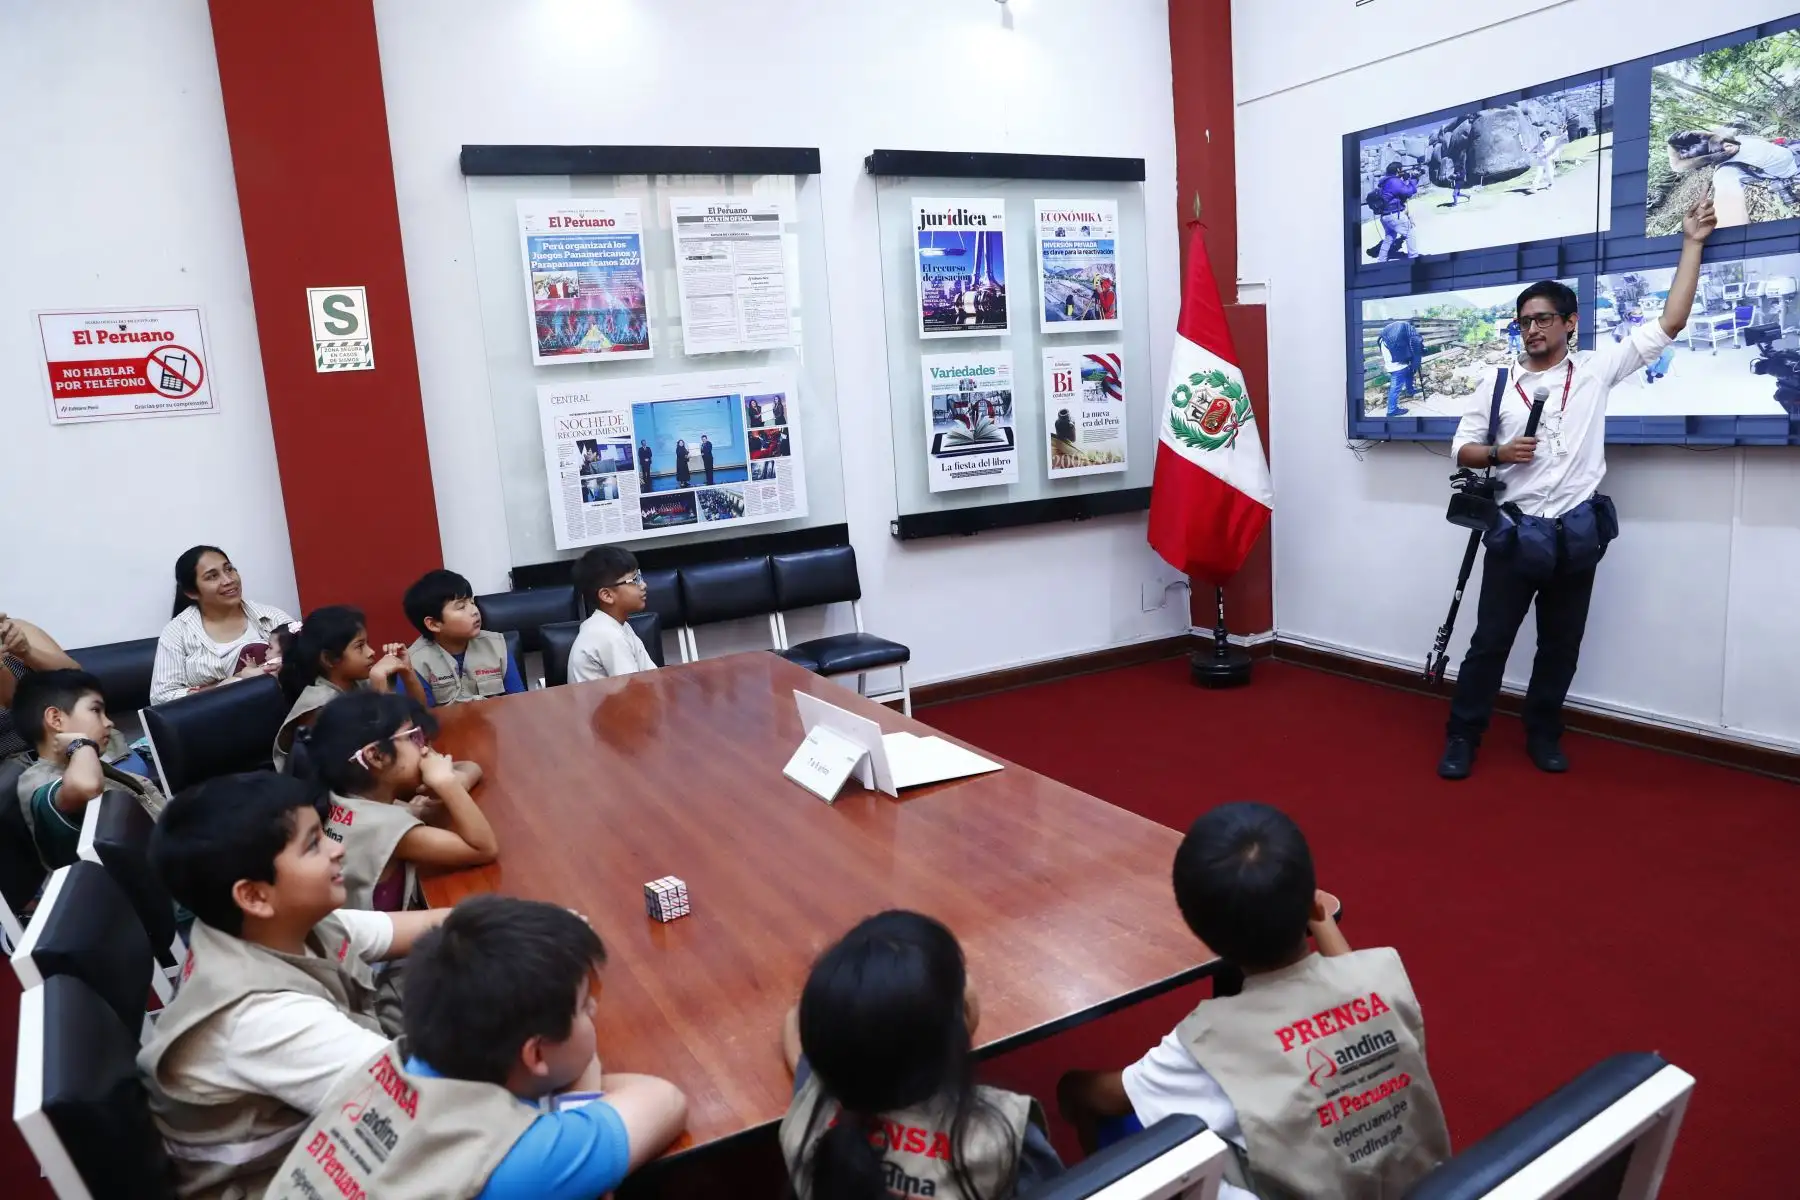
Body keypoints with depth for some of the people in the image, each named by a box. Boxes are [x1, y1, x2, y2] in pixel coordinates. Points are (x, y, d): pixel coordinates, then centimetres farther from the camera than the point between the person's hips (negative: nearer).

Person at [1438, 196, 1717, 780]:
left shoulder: (1597, 369, 3)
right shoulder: (1498, 382, 3)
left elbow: (1669, 323, 3)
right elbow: (1462, 448, 5)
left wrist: (1691, 244, 4)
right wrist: (1499, 453, -15)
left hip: (1576, 532, 1)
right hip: (1516, 532, -1)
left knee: (1561, 645, 11)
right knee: (1490, 641, 3)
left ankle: (1543, 734, 27)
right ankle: (1462, 737, 12)